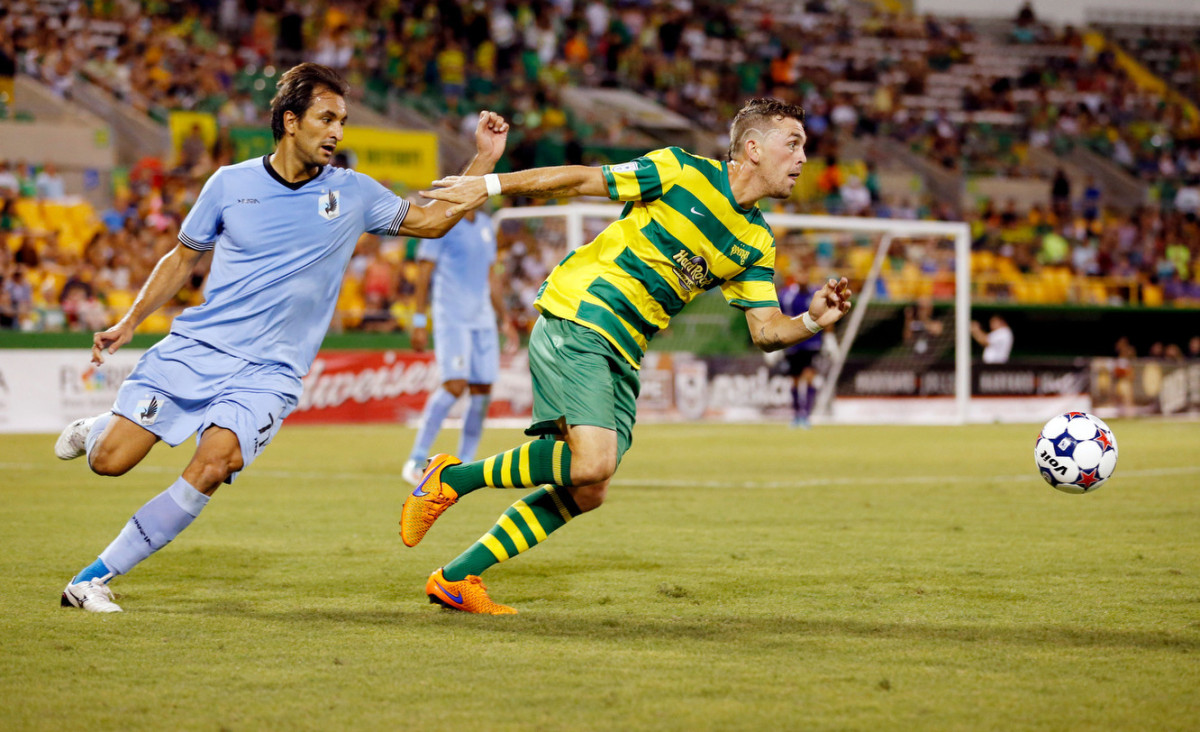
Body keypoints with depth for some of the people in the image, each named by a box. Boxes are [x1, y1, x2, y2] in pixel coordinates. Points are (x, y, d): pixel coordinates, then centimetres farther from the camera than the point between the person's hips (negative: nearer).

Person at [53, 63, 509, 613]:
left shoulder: (353, 194, 5)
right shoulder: (231, 184, 3)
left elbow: (433, 221, 15)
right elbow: (184, 258, 15)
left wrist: (485, 158, 5)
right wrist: (127, 324, 9)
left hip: (267, 371, 0)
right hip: (195, 346, 0)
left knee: (213, 467, -26)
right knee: (109, 461, -10)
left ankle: (95, 578, -14)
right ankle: (97, 429, 31)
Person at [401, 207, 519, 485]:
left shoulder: (485, 225, 16)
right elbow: (424, 271, -7)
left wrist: (504, 319, 23)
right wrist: (420, 321, -11)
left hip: (483, 319, 7)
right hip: (451, 318, -7)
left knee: (482, 390, 0)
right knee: (455, 385, -18)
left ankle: (463, 465, 8)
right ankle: (415, 462, -11)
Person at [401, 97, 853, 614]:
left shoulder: (756, 243, 12)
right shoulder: (681, 171, -7)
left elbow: (766, 331, 9)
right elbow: (580, 181, -2)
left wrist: (813, 321, -12)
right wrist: (488, 185, -3)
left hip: (623, 354, 8)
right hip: (575, 321, -8)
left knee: (586, 492, 1)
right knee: (593, 462, -26)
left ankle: (456, 578, 11)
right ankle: (451, 478, -8)